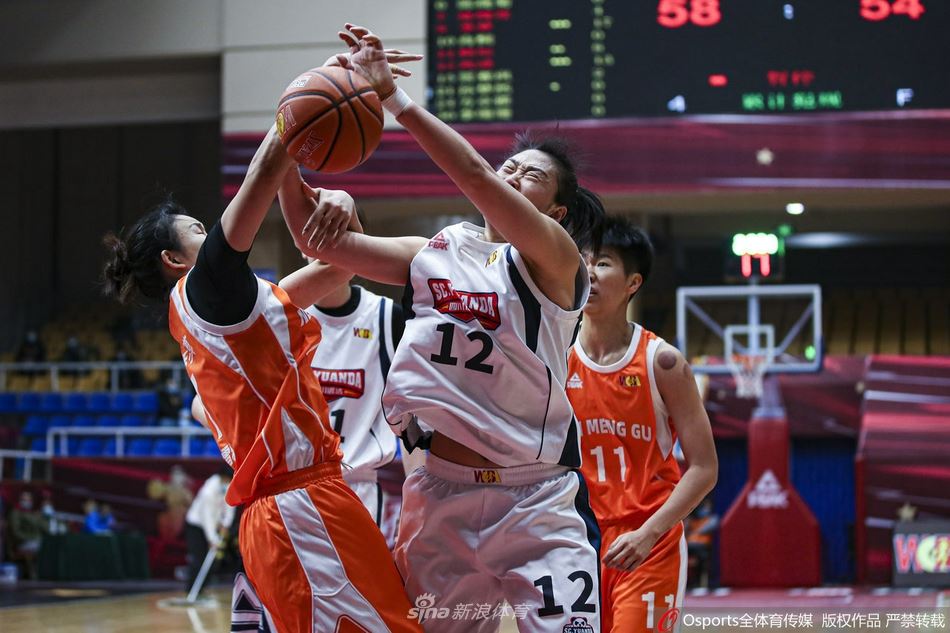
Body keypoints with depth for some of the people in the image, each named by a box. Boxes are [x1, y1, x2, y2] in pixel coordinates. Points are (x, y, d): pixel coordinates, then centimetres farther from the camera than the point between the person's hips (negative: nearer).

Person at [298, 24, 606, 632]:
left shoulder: (556, 257, -7)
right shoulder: (433, 254, 9)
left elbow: (474, 175, -22)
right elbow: (320, 240, 4)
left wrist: (392, 96, -25)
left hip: (536, 500, -4)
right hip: (442, 491, 4)